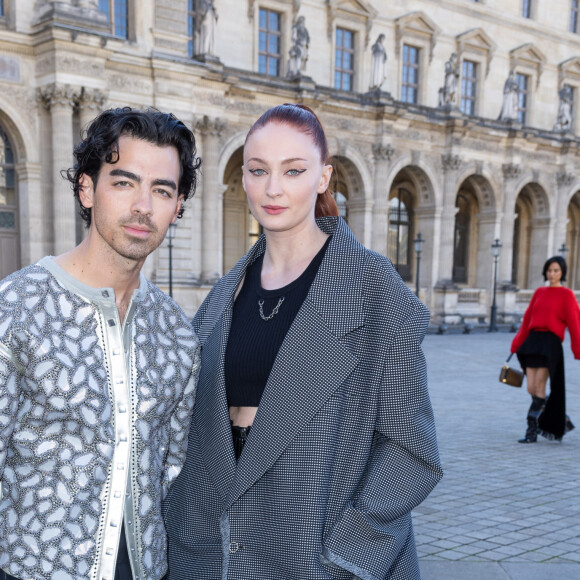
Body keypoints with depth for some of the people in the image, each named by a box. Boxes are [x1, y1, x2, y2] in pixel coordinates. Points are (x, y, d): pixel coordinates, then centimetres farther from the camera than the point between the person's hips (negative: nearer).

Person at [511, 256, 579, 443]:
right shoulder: (539, 292, 15)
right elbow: (527, 319, 17)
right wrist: (517, 344, 15)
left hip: (550, 343, -5)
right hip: (532, 341, 6)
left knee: (539, 388, -8)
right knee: (532, 389, 3)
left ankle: (532, 431, 0)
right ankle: (561, 420, 24)